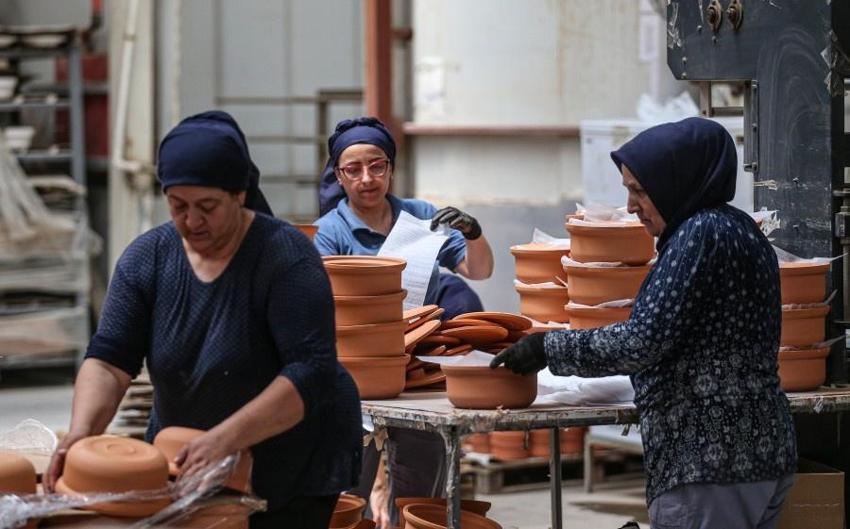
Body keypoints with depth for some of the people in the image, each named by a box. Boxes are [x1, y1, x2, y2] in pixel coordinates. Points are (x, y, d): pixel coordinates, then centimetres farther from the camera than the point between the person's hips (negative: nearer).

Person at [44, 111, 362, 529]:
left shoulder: (286, 257, -19)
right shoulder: (146, 259, -5)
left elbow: (312, 373, -26)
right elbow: (109, 360, -10)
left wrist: (224, 439, -36)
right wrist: (81, 431, -31)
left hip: (293, 466, -4)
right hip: (187, 463, 4)